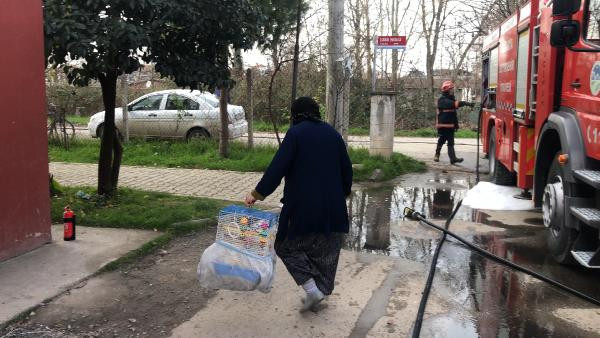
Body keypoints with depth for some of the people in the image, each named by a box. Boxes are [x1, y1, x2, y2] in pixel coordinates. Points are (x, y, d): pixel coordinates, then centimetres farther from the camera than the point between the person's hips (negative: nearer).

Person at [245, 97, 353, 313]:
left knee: (287, 246, 11)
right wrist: (344, 193, 27)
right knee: (326, 252, 17)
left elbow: (277, 168, -13)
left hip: (302, 206, -5)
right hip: (333, 207, 5)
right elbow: (346, 168, 13)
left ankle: (312, 289, -2)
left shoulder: (296, 133, -7)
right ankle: (321, 293, 22)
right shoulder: (332, 134, 9)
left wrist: (257, 194, -8)